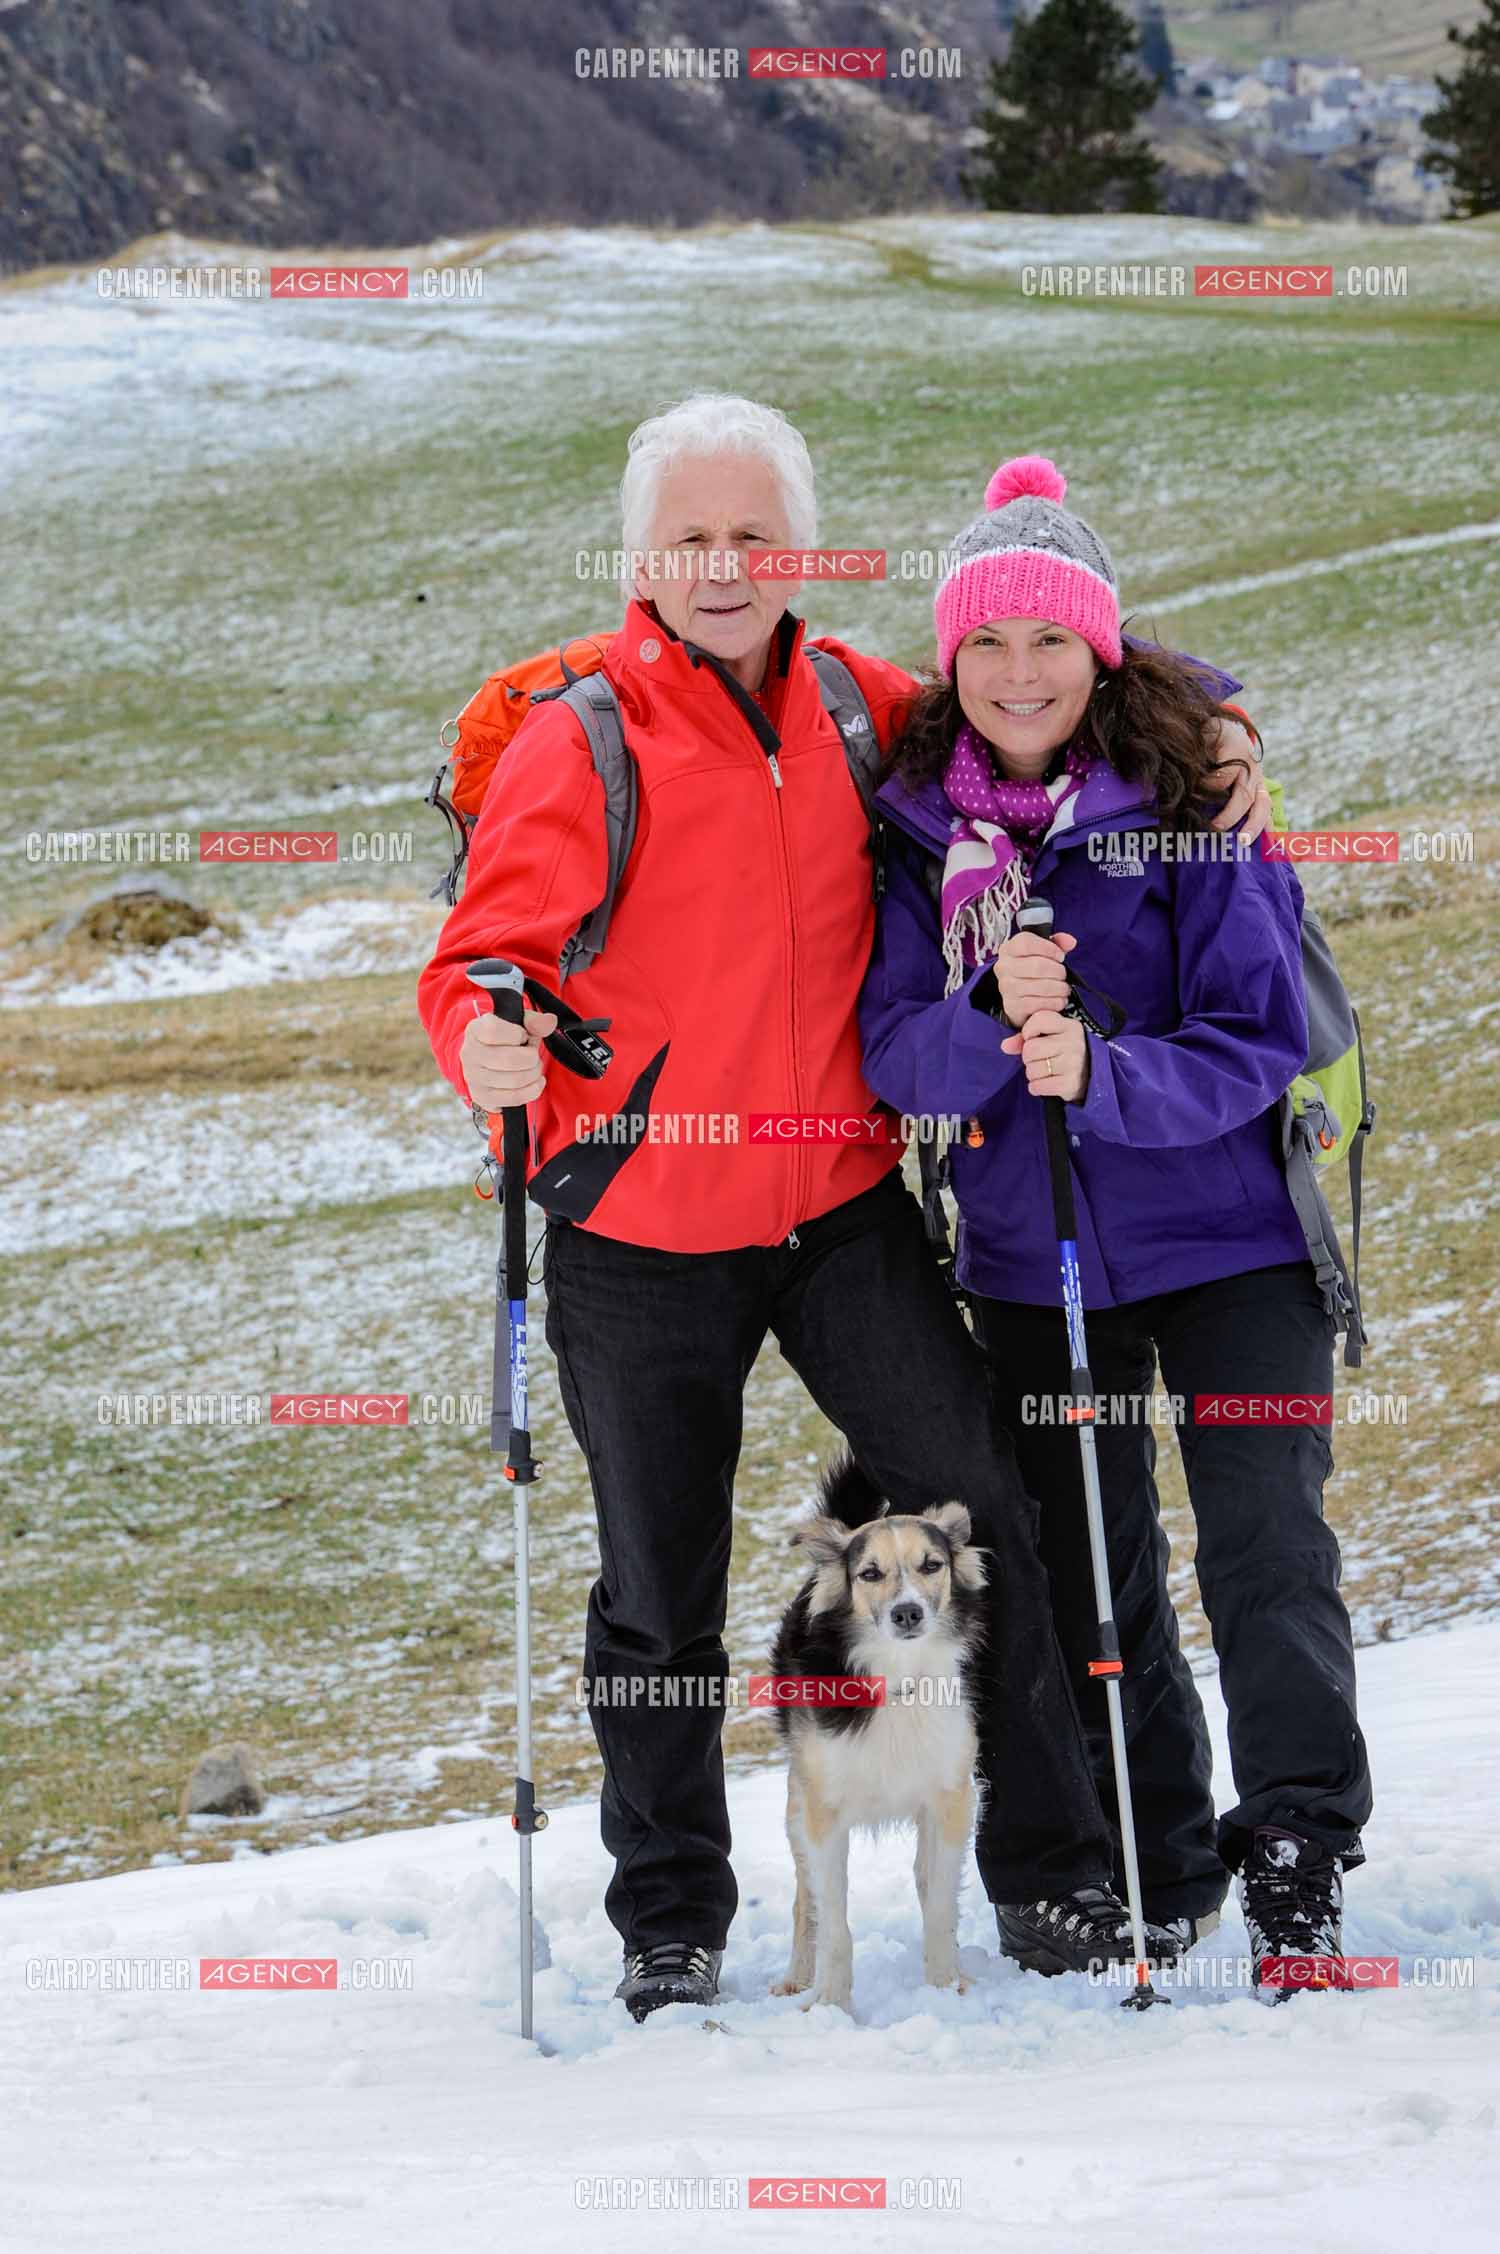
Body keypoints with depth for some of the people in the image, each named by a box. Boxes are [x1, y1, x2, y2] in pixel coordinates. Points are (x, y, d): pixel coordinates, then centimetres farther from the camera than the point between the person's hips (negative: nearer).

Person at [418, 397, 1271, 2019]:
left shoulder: (857, 707, 1)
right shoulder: (577, 743, -11)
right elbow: (479, 961, -12)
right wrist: (485, 1050, -35)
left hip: (844, 1212, 3)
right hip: (640, 1236, -3)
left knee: (983, 1514, 2)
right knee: (659, 1594, 8)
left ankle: (1051, 1865, 18)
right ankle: (670, 1918, 25)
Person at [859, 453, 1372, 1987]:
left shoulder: (1191, 809, -11)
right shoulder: (917, 825, -2)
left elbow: (1258, 1046, -13)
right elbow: (891, 1049, -7)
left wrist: (1102, 1074, -29)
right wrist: (991, 1025, -27)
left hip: (1225, 1241, -4)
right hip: (1027, 1265, 4)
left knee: (1265, 1547, -10)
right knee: (1083, 1575, 11)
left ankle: (1296, 1859, -2)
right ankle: (1158, 1867, 25)